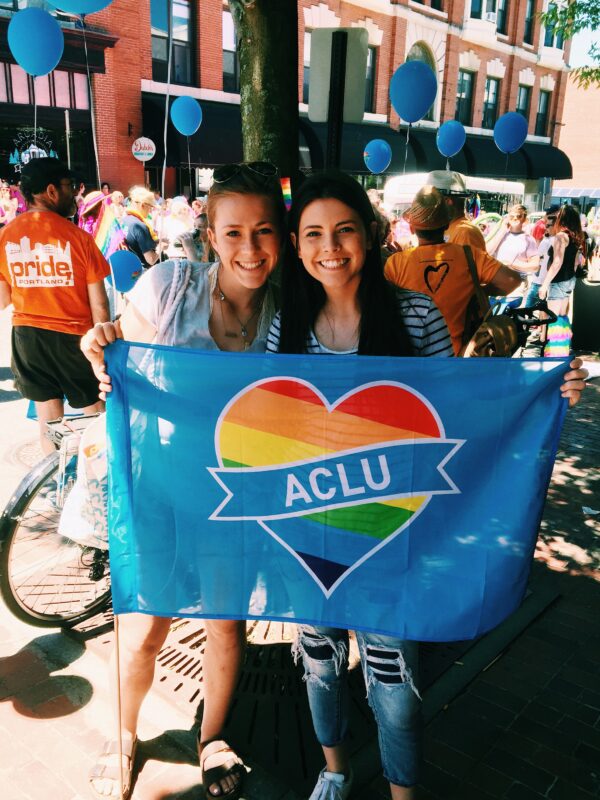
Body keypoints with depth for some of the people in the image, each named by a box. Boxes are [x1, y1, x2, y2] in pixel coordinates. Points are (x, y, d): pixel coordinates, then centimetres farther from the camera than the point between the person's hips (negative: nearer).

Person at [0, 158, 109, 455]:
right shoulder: (77, 237, -15)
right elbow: (98, 304, -12)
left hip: (26, 335, 4)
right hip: (72, 335, -4)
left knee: (48, 418, 16)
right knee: (94, 410, 14)